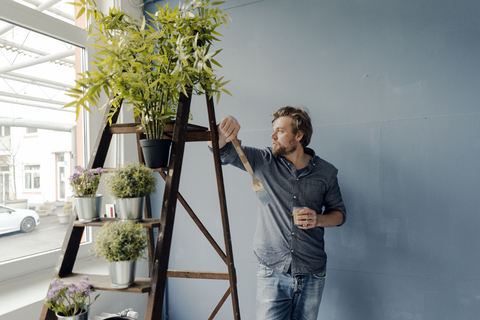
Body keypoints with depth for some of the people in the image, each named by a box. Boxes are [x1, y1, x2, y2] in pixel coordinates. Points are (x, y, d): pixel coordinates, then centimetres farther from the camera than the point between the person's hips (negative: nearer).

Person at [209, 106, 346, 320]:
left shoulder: (325, 172, 1)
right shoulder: (263, 162, -2)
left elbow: (339, 212, 11)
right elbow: (221, 150, -6)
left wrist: (319, 219, -10)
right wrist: (223, 133, -29)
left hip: (312, 276, 2)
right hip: (272, 273, -1)